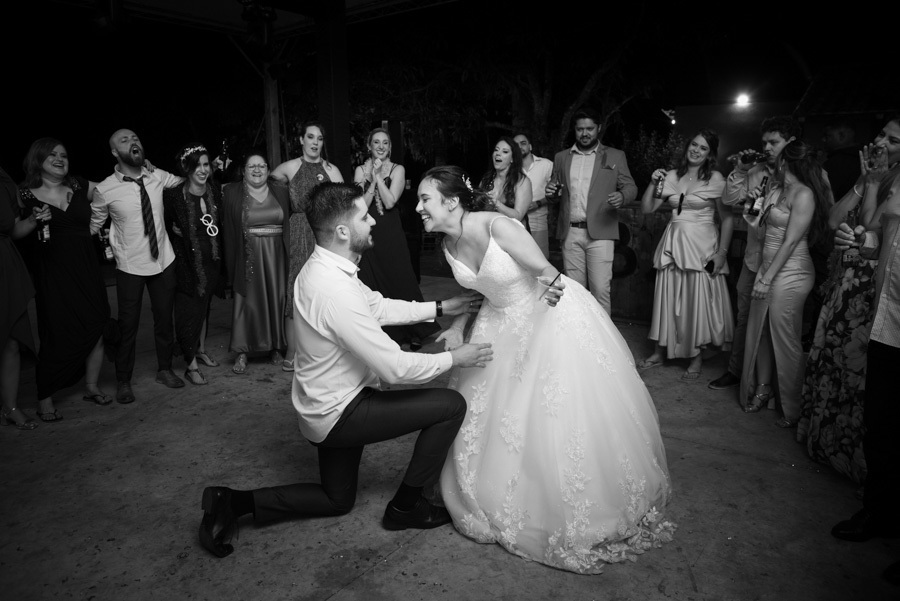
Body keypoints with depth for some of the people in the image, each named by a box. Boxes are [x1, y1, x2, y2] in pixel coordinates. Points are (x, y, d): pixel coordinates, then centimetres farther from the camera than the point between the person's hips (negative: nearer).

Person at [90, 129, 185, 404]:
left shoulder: (158, 177, -3)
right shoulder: (104, 190, -11)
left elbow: (185, 180, 18)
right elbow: (92, 226, 1)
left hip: (163, 260, 3)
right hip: (130, 267, -3)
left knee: (164, 319, 15)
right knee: (128, 325, 5)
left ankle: (164, 370, 35)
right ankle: (123, 381, 24)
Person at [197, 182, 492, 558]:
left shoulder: (322, 267, -1)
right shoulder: (336, 291, -32)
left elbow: (377, 306, 11)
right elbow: (396, 368, -28)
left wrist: (439, 308, 9)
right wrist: (454, 359, -13)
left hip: (327, 405, 9)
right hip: (337, 414, -9)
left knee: (337, 501, 26)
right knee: (450, 405, -6)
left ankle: (233, 502, 19)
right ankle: (405, 507, 9)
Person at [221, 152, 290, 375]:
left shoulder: (281, 191, 8)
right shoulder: (231, 193, 3)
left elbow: (290, 224, 9)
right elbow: (227, 229, 1)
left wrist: (289, 254, 2)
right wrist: (231, 262, -6)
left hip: (276, 256, 2)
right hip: (247, 258, -2)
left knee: (276, 299, 5)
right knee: (246, 300, -1)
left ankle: (276, 347, 19)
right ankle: (242, 353, 6)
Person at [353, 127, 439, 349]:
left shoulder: (397, 170, 1)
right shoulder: (361, 170, 6)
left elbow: (390, 202, -11)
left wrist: (378, 176, -12)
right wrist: (372, 178, -12)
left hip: (391, 234, -2)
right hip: (368, 235, 2)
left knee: (399, 281, 0)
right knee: (371, 287, 4)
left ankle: (413, 334, 12)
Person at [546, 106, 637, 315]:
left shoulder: (615, 156, 8)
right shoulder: (561, 158, 15)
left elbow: (630, 187, 5)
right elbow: (555, 193, 20)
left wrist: (622, 196, -18)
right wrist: (551, 191, -5)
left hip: (599, 232, -3)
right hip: (570, 233, 3)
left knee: (600, 289, -7)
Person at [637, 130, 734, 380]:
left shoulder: (715, 179, -4)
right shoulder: (672, 176, 7)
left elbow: (727, 219, -5)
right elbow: (647, 209, 6)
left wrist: (722, 251, -11)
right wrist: (653, 183, -7)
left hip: (701, 246, -4)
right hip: (673, 244, 4)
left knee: (698, 301, 1)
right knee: (667, 299, 9)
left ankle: (696, 359, 16)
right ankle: (660, 352, 23)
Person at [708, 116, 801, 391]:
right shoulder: (757, 171, 7)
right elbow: (730, 200, 10)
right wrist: (740, 170, -3)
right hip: (754, 257, 5)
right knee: (744, 316, 13)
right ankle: (735, 371, 26)